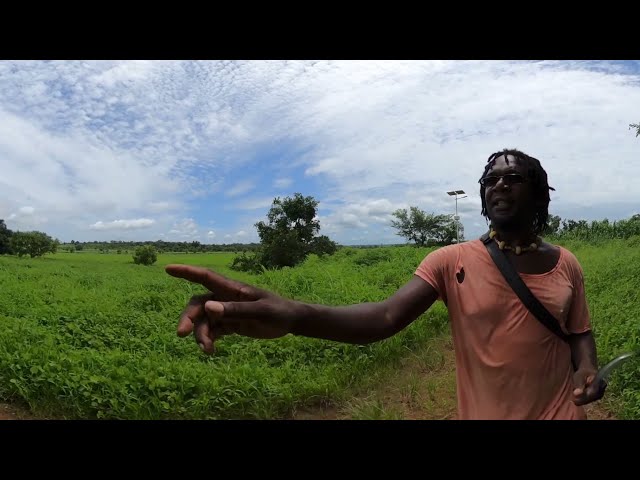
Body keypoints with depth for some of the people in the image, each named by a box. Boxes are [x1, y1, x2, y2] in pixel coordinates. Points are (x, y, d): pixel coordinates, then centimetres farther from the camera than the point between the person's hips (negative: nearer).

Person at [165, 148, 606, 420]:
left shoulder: (567, 265, -2)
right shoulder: (451, 261, -13)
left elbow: (580, 334, 9)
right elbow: (385, 317, -26)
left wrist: (587, 368, -16)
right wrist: (292, 314, -44)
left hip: (561, 412, 3)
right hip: (483, 412, -2)